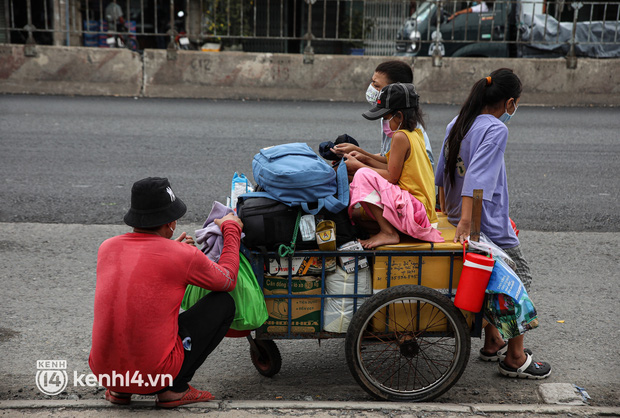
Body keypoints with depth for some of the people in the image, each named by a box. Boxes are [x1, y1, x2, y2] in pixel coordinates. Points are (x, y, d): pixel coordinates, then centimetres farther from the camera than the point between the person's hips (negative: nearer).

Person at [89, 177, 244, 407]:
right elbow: (227, 280, 9)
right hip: (155, 375, -5)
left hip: (103, 370, 6)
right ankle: (174, 388, 5)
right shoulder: (184, 256, -11)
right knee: (223, 303, 8)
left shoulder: (107, 248, 3)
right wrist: (231, 229, 20)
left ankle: (118, 389, 20)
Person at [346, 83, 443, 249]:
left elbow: (391, 176, -16)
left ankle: (388, 233, -17)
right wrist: (366, 159, 14)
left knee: (364, 176, -23)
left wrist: (358, 165, -7)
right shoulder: (415, 133, 12)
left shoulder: (400, 136, -17)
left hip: (413, 207, -11)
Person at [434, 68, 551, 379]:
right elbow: (477, 177, -27)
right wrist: (465, 222, -30)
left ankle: (492, 344, 33)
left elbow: (441, 173, 13)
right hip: (489, 223, -8)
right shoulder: (496, 129, -17)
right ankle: (515, 359, 14)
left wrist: (446, 213, 20)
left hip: (459, 217, 9)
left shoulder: (457, 124, 8)